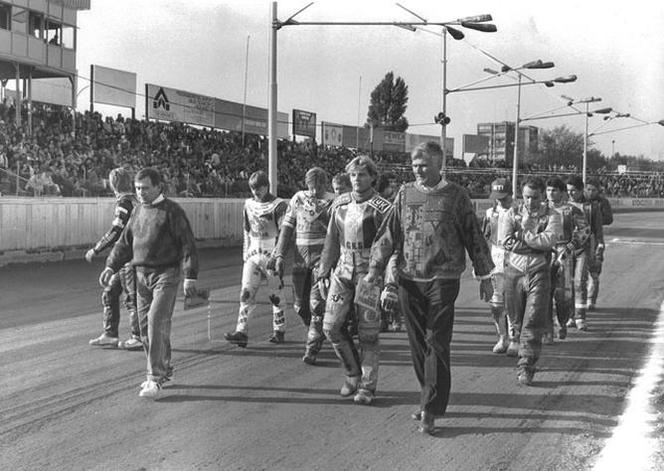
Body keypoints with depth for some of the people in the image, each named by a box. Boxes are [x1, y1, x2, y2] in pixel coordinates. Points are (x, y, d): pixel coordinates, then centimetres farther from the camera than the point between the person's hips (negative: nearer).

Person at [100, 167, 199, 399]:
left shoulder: (172, 211, -7)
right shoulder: (138, 211, 13)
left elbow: (187, 244, -9)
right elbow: (125, 242, 18)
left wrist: (190, 276, -15)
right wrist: (111, 267, 6)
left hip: (166, 275, -7)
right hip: (142, 275, 7)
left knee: (157, 323, -15)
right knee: (145, 326, 9)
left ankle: (155, 379, -11)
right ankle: (164, 369, 25)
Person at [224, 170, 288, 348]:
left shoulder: (279, 205, -7)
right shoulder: (249, 204, 11)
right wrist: (245, 253, 14)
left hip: (272, 254, -5)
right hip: (253, 254, 5)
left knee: (276, 295, 4)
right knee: (246, 293, -7)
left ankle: (279, 331, 18)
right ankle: (241, 332, -11)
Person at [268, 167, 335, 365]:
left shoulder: (333, 203, -2)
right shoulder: (298, 199, 7)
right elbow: (286, 228, 8)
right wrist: (279, 255, 1)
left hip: (323, 255, -4)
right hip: (301, 257, 4)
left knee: (317, 304, -11)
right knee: (300, 305, 8)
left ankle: (312, 349, -6)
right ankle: (320, 332, 34)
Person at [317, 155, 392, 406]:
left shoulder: (382, 208, -9)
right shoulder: (340, 204, 7)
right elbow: (332, 241, 14)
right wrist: (323, 273, 12)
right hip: (343, 270, 5)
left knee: (368, 333, 0)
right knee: (332, 325, -1)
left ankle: (367, 387, 12)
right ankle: (353, 374, 19)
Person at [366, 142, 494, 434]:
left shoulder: (455, 196, 0)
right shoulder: (405, 194, 8)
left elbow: (474, 237, 6)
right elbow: (389, 234, 8)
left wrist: (484, 276, 7)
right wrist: (376, 268, 0)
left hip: (443, 280, -3)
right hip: (409, 279, 4)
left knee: (437, 344, -5)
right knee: (418, 344, 9)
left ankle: (430, 410, -2)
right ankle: (431, 399, 23)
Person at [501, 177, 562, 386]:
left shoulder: (551, 216, 3)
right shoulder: (512, 214, 7)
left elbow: (550, 239, -15)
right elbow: (506, 241, -9)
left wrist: (521, 236, -9)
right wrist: (537, 242, -10)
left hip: (539, 272, -2)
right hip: (514, 270, 2)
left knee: (533, 323, -8)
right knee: (516, 319, 11)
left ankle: (526, 366, -6)